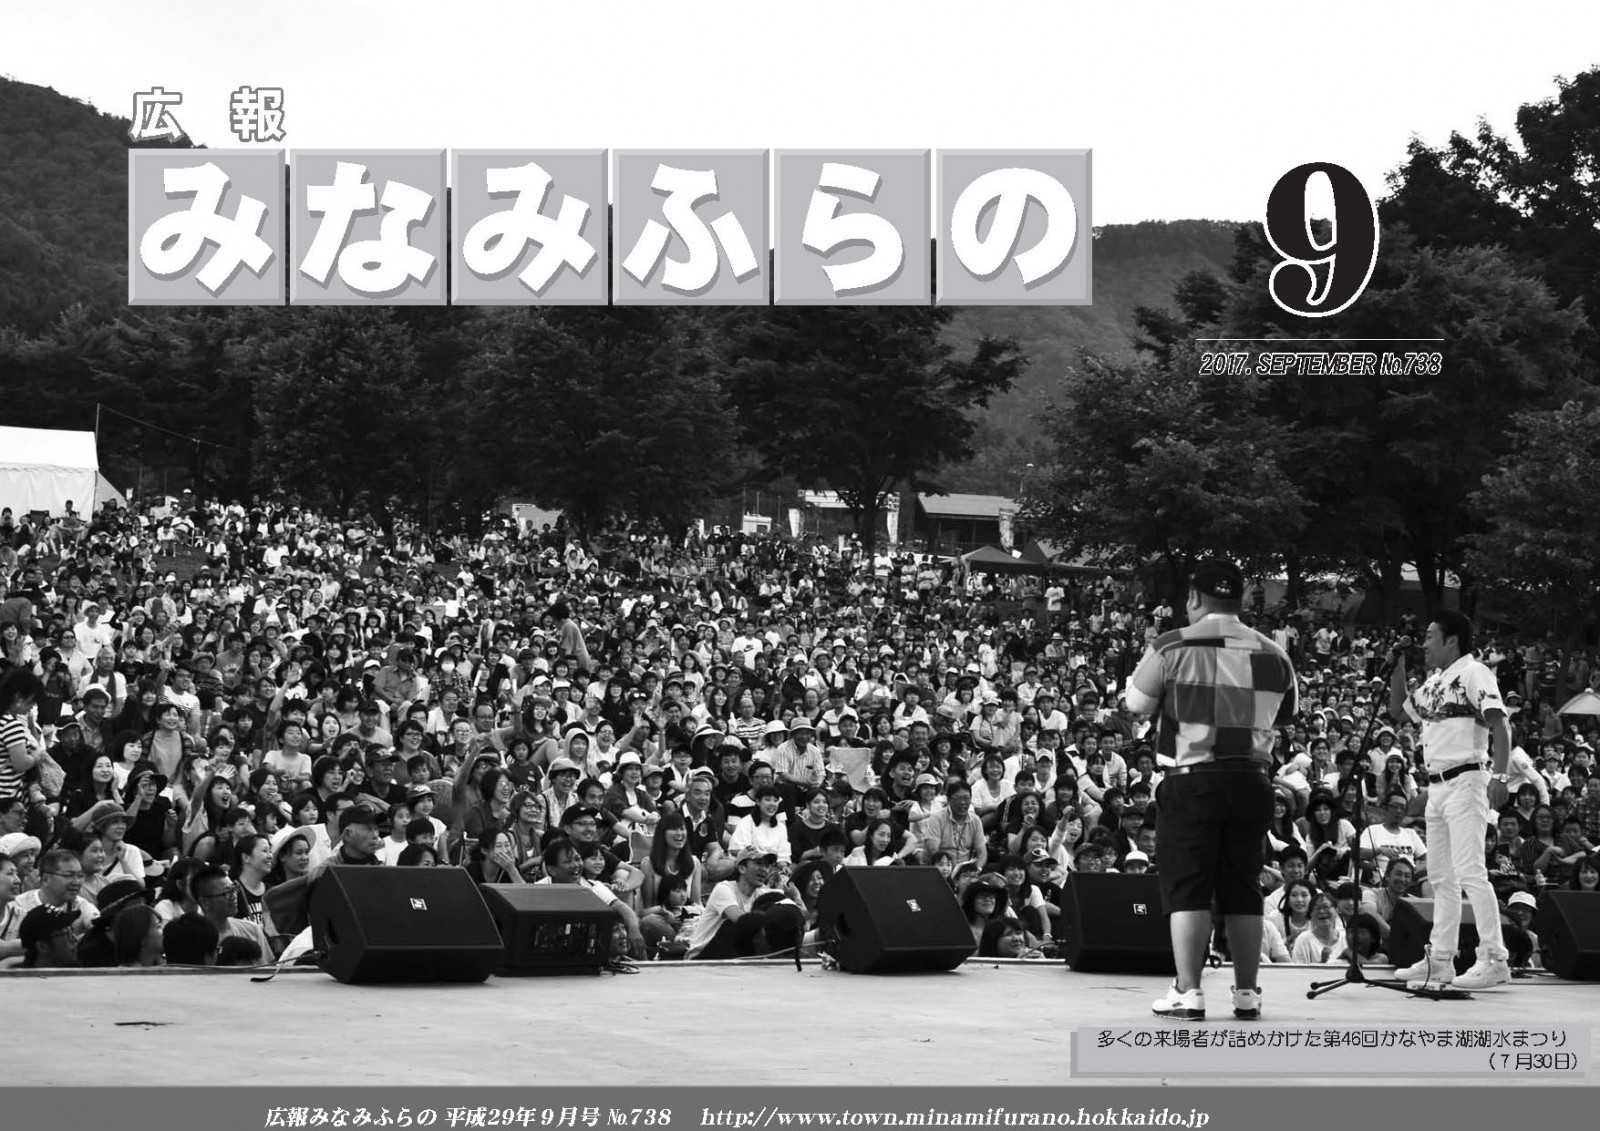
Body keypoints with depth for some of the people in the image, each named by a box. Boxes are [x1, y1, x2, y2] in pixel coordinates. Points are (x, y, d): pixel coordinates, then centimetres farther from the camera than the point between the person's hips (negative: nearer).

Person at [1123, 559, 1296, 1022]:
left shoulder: (1173, 647, -7)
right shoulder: (1272, 654, 5)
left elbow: (1138, 703, -2)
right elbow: (1286, 715, 14)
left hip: (1194, 778, -4)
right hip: (1252, 780, 4)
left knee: (1187, 885, 0)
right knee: (1243, 888, 11)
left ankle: (1187, 992, -5)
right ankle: (1247, 992, 14)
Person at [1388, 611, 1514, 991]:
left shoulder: (1474, 673, -8)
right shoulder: (1433, 682, 18)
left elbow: (1499, 724, -17)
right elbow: (1398, 708, 31)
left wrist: (1500, 775, -28)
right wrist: (1398, 664, 19)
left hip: (1466, 780, -9)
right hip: (1437, 785, 9)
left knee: (1470, 872, -14)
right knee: (1441, 877, 12)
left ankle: (1495, 959, -15)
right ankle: (1439, 960, 18)